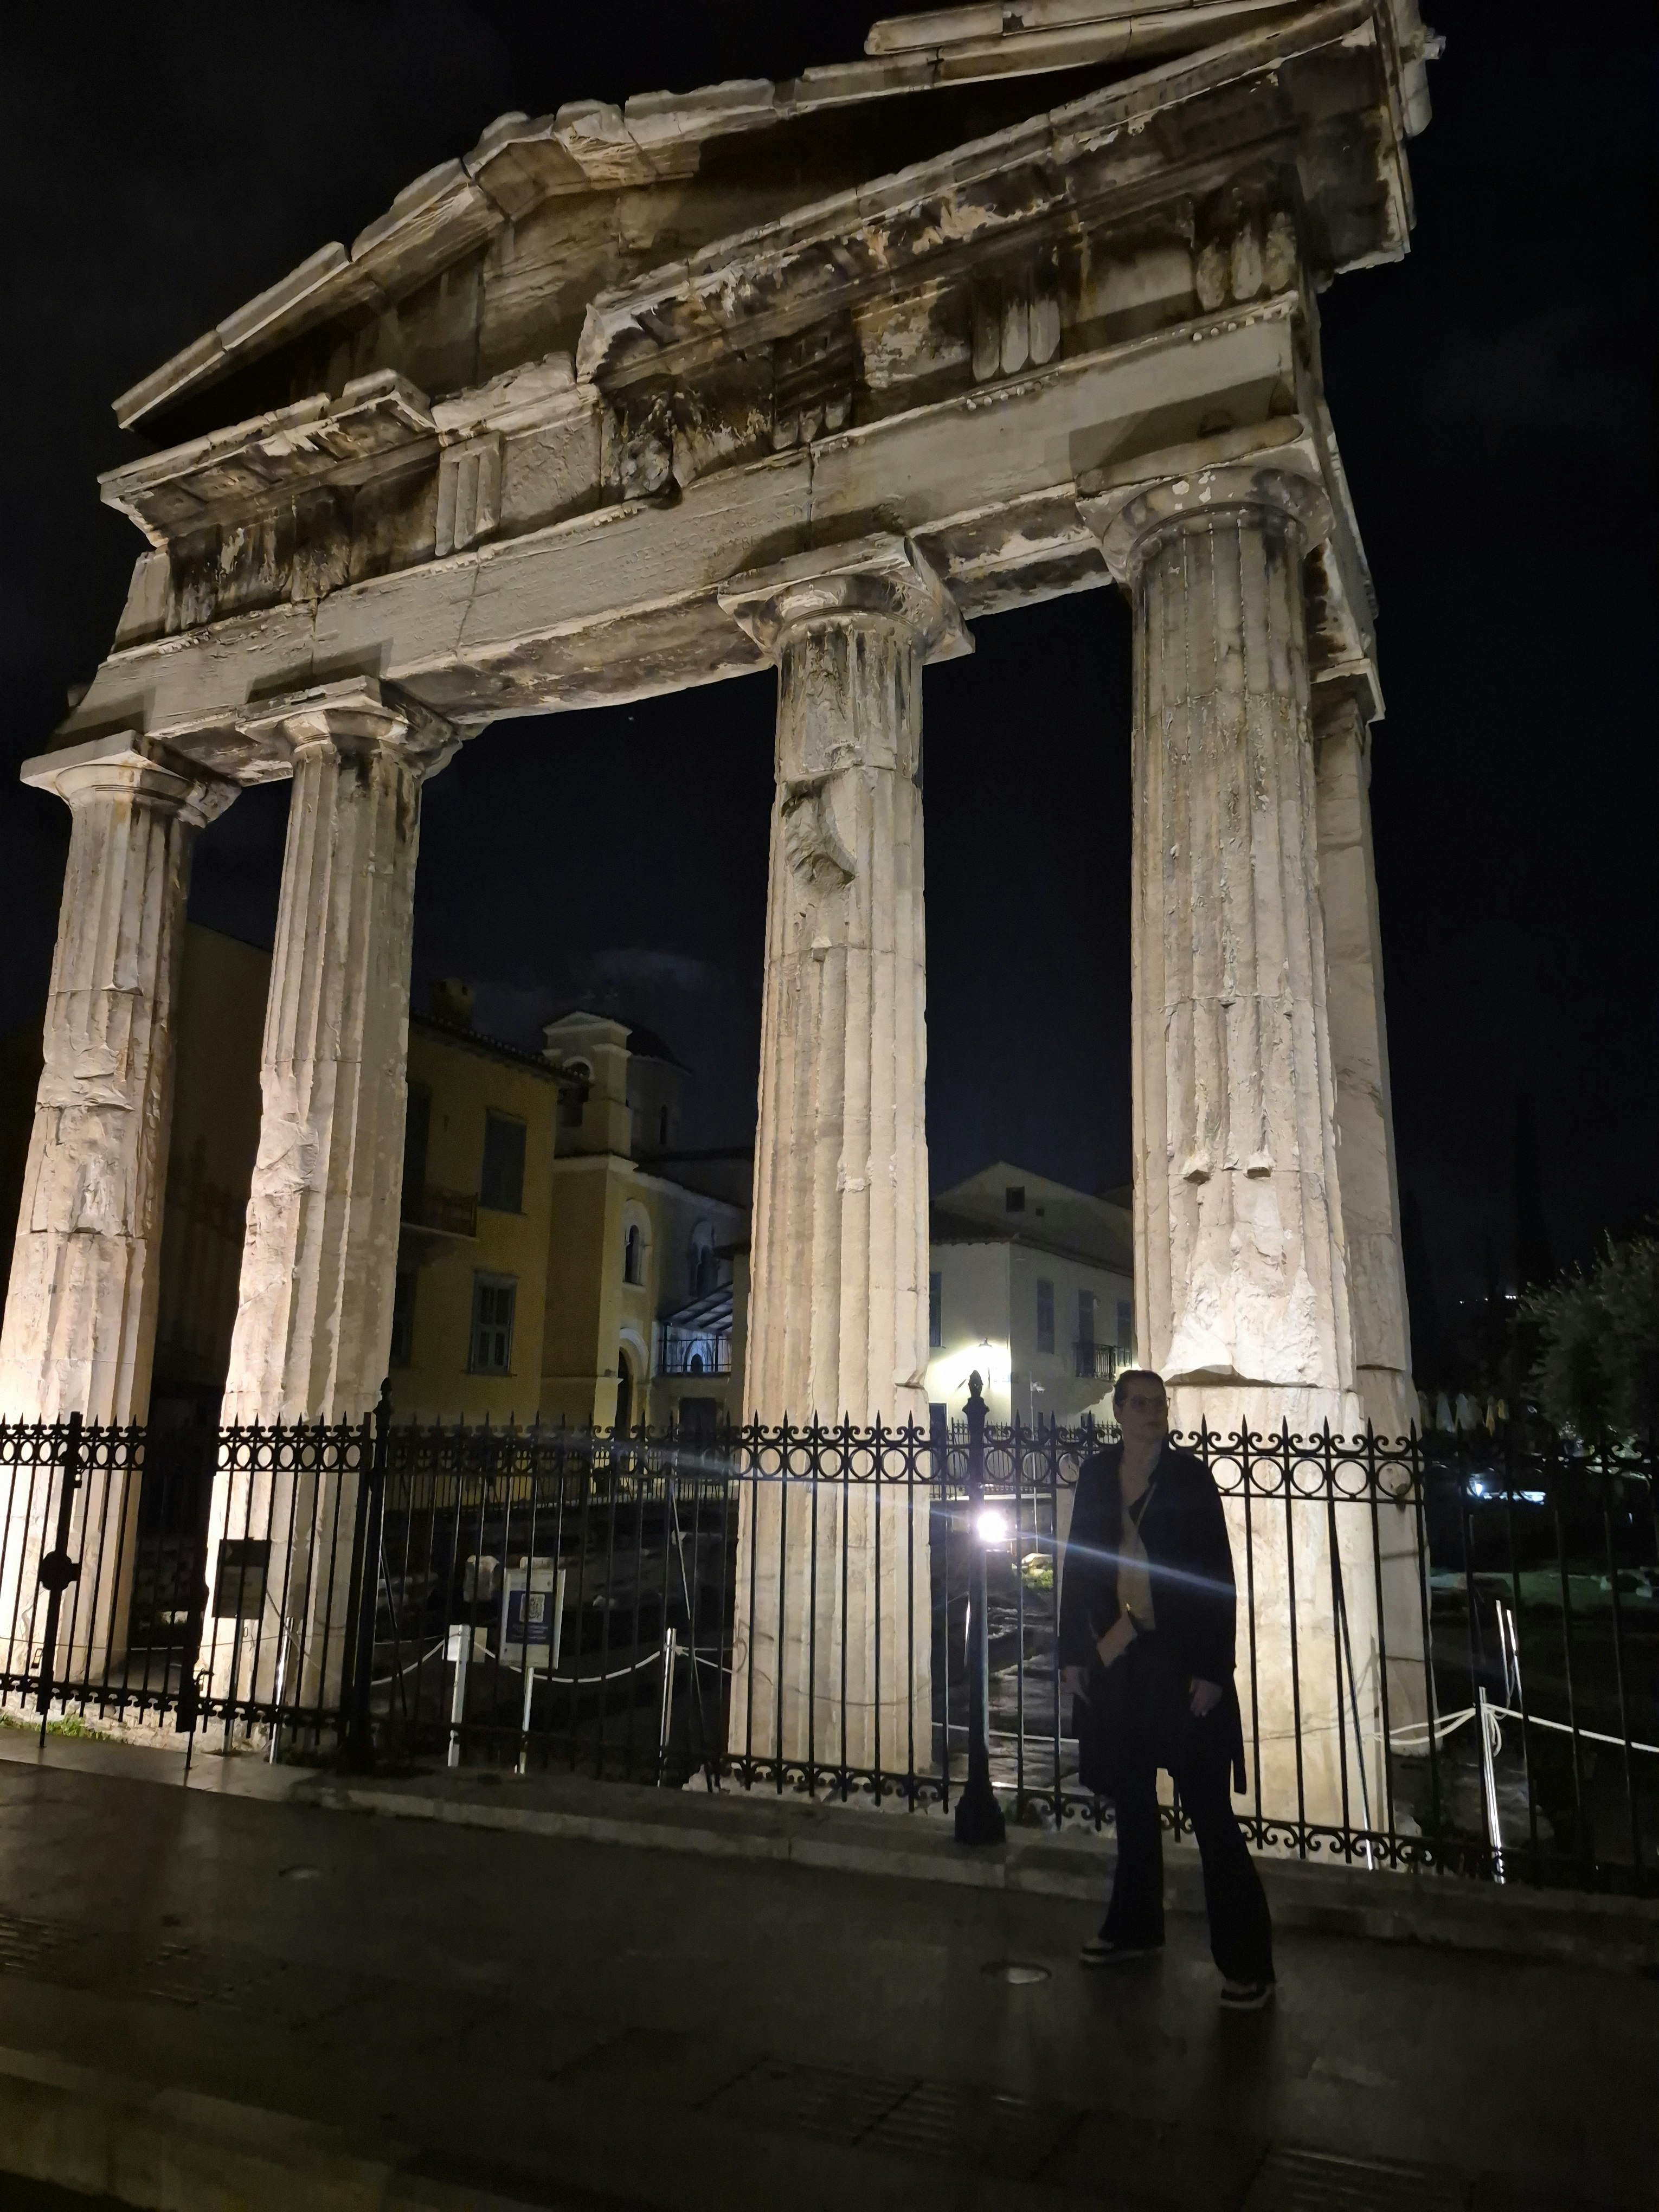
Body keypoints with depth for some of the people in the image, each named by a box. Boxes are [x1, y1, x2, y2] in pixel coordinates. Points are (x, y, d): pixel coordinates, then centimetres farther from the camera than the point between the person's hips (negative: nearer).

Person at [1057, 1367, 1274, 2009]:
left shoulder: (1191, 1477, -7)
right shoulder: (1096, 1474, 3)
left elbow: (1220, 1577, -8)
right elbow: (1078, 1564, 6)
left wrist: (1212, 1668, -13)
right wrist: (1073, 1653, 4)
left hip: (1180, 1661, -4)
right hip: (1114, 1660, 4)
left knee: (1208, 1809, 0)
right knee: (1131, 1798, 16)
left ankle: (1247, 1962, 10)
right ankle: (1135, 1926, 33)